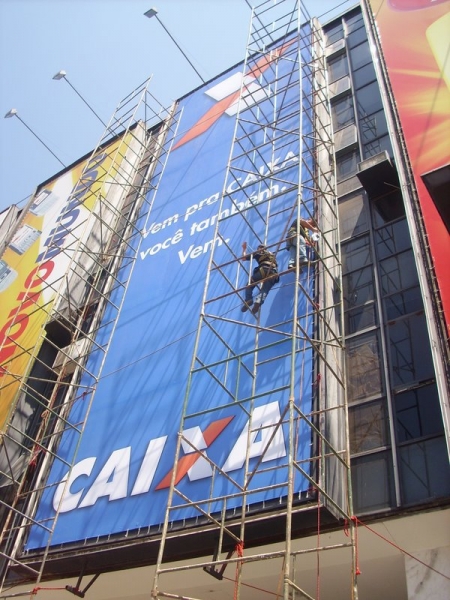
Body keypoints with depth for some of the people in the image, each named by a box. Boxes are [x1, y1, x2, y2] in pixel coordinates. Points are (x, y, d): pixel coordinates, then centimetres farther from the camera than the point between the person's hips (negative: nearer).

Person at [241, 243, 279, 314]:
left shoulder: (257, 253, 24)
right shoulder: (272, 254, 37)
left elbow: (243, 258, 28)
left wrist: (244, 249, 44)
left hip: (264, 270, -3)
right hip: (274, 273, 3)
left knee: (249, 285, 12)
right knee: (264, 290, -10)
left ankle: (248, 300, -13)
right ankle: (259, 301, -42)